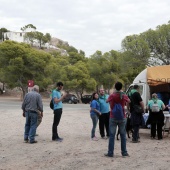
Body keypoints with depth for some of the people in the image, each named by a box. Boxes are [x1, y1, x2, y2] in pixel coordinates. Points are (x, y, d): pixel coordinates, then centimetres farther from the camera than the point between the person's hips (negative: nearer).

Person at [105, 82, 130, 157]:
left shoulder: (112, 96, -9)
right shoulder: (124, 96, -3)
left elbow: (107, 101, 10)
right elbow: (128, 101, 18)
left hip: (113, 118, -1)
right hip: (122, 118, 2)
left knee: (112, 135, 2)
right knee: (123, 135, 10)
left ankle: (110, 153, 2)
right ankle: (124, 152, 12)